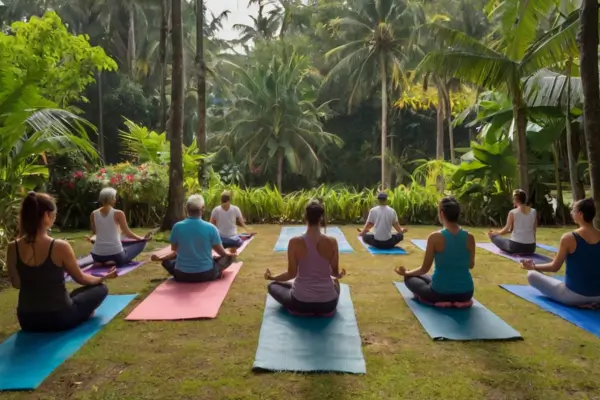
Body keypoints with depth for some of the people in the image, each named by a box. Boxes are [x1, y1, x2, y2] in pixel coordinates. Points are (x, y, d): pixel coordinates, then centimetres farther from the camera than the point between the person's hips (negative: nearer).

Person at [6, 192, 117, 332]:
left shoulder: (13, 248, -9)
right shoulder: (60, 247, -21)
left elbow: (16, 284, 5)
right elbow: (81, 278, -5)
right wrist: (104, 277, 15)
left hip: (27, 320, 6)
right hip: (59, 319, -6)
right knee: (101, 288, 17)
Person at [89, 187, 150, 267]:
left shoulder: (93, 214, 3)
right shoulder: (118, 213, -10)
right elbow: (127, 233, -2)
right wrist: (142, 238, 16)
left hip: (97, 255, 6)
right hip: (115, 254, -6)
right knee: (141, 242, 14)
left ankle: (100, 262, 13)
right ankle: (115, 262, -1)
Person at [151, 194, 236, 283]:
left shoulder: (177, 227, -10)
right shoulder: (210, 228, -13)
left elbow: (174, 249, 9)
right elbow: (221, 252, 0)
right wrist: (230, 254, 23)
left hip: (181, 275, 1)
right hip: (206, 274, -1)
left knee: (166, 261, 30)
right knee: (230, 257, 19)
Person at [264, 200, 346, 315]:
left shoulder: (295, 242, -14)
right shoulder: (332, 242, -11)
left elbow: (292, 274, -7)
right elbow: (335, 273, 2)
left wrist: (272, 277, 14)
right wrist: (339, 275, 28)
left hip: (300, 303, -3)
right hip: (327, 304, 3)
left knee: (272, 285, 27)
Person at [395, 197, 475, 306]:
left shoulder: (435, 237, -17)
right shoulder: (470, 238, -7)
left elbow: (425, 269, -8)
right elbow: (471, 265, 9)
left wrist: (406, 273, 11)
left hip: (440, 293, -7)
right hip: (465, 293, 7)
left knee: (409, 278, 20)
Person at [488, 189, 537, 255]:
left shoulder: (513, 212, -11)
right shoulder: (534, 212, 1)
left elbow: (506, 230, -2)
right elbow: (534, 230, 8)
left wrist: (495, 233, 16)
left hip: (516, 246, -4)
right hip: (530, 248, 5)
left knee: (493, 236, 18)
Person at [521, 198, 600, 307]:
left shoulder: (569, 238, -18)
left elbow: (555, 267, -9)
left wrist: (533, 267, 7)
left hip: (574, 295, -7)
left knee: (531, 275, 5)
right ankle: (590, 302, 16)